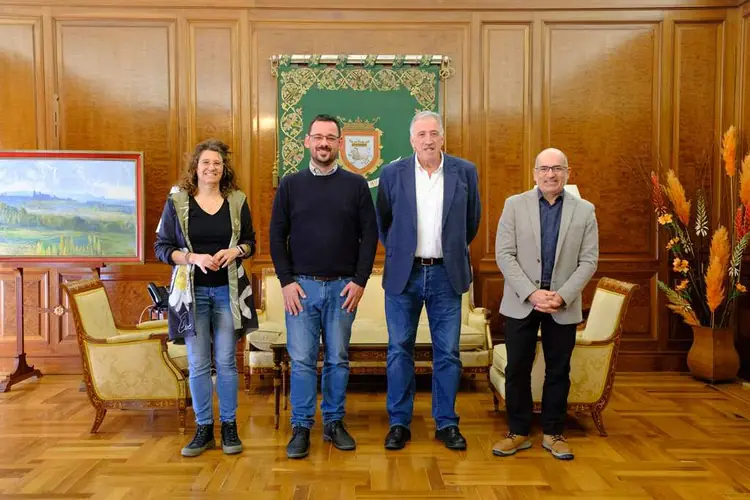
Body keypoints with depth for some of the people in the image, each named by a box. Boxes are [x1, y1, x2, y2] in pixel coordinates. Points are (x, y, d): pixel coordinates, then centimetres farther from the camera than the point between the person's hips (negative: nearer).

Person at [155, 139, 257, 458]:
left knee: (226, 361, 5)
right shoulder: (177, 201, 1)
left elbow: (250, 242, 12)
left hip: (228, 291, 1)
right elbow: (162, 247, 1)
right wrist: (194, 258, -16)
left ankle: (229, 426, 18)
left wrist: (235, 251, -10)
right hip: (192, 292, 0)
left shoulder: (237, 201, 5)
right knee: (198, 364, 5)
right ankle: (203, 429, 19)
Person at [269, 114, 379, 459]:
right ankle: (301, 428, 15)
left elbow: (369, 234, 2)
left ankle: (334, 423, 23)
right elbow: (277, 236, 4)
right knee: (302, 361, 2)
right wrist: (286, 281, -5)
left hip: (343, 287, 0)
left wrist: (360, 280, -5)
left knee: (338, 359, 9)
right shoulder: (290, 185, 5)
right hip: (302, 286, 0)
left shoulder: (356, 185, 4)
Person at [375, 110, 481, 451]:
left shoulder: (465, 172, 1)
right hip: (403, 274, 0)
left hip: (445, 275, 0)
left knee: (447, 353, 6)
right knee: (400, 351, 6)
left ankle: (446, 423, 21)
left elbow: (472, 221, 14)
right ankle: (399, 423, 19)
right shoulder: (392, 174, 0)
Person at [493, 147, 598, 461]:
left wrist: (562, 296, -13)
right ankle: (518, 432, 21)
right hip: (521, 303, 0)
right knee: (517, 370, 5)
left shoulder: (585, 210, 3)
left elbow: (588, 261, 0)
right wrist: (532, 293, -15)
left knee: (558, 371, 9)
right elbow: (504, 254, -5)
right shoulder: (515, 205, 1)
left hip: (563, 305, 1)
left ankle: (553, 434, 25)